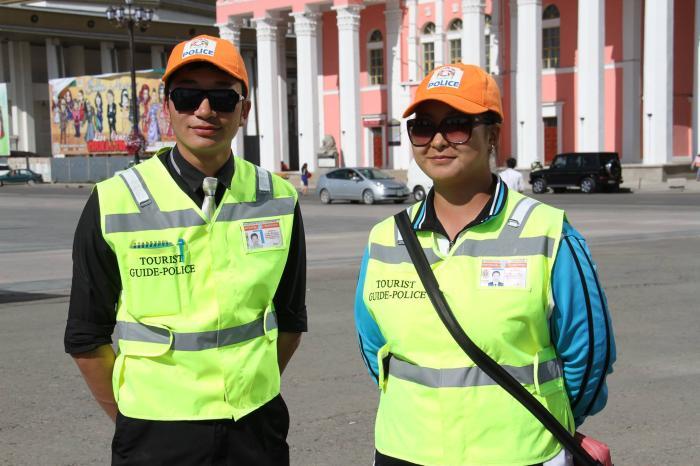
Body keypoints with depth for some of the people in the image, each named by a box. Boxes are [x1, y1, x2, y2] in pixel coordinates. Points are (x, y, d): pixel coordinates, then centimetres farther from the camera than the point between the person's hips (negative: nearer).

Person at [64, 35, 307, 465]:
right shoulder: (114, 204, -8)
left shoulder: (278, 200, -1)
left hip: (257, 428, 2)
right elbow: (88, 337, -1)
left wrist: (252, 392, 8)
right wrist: (135, 422, 1)